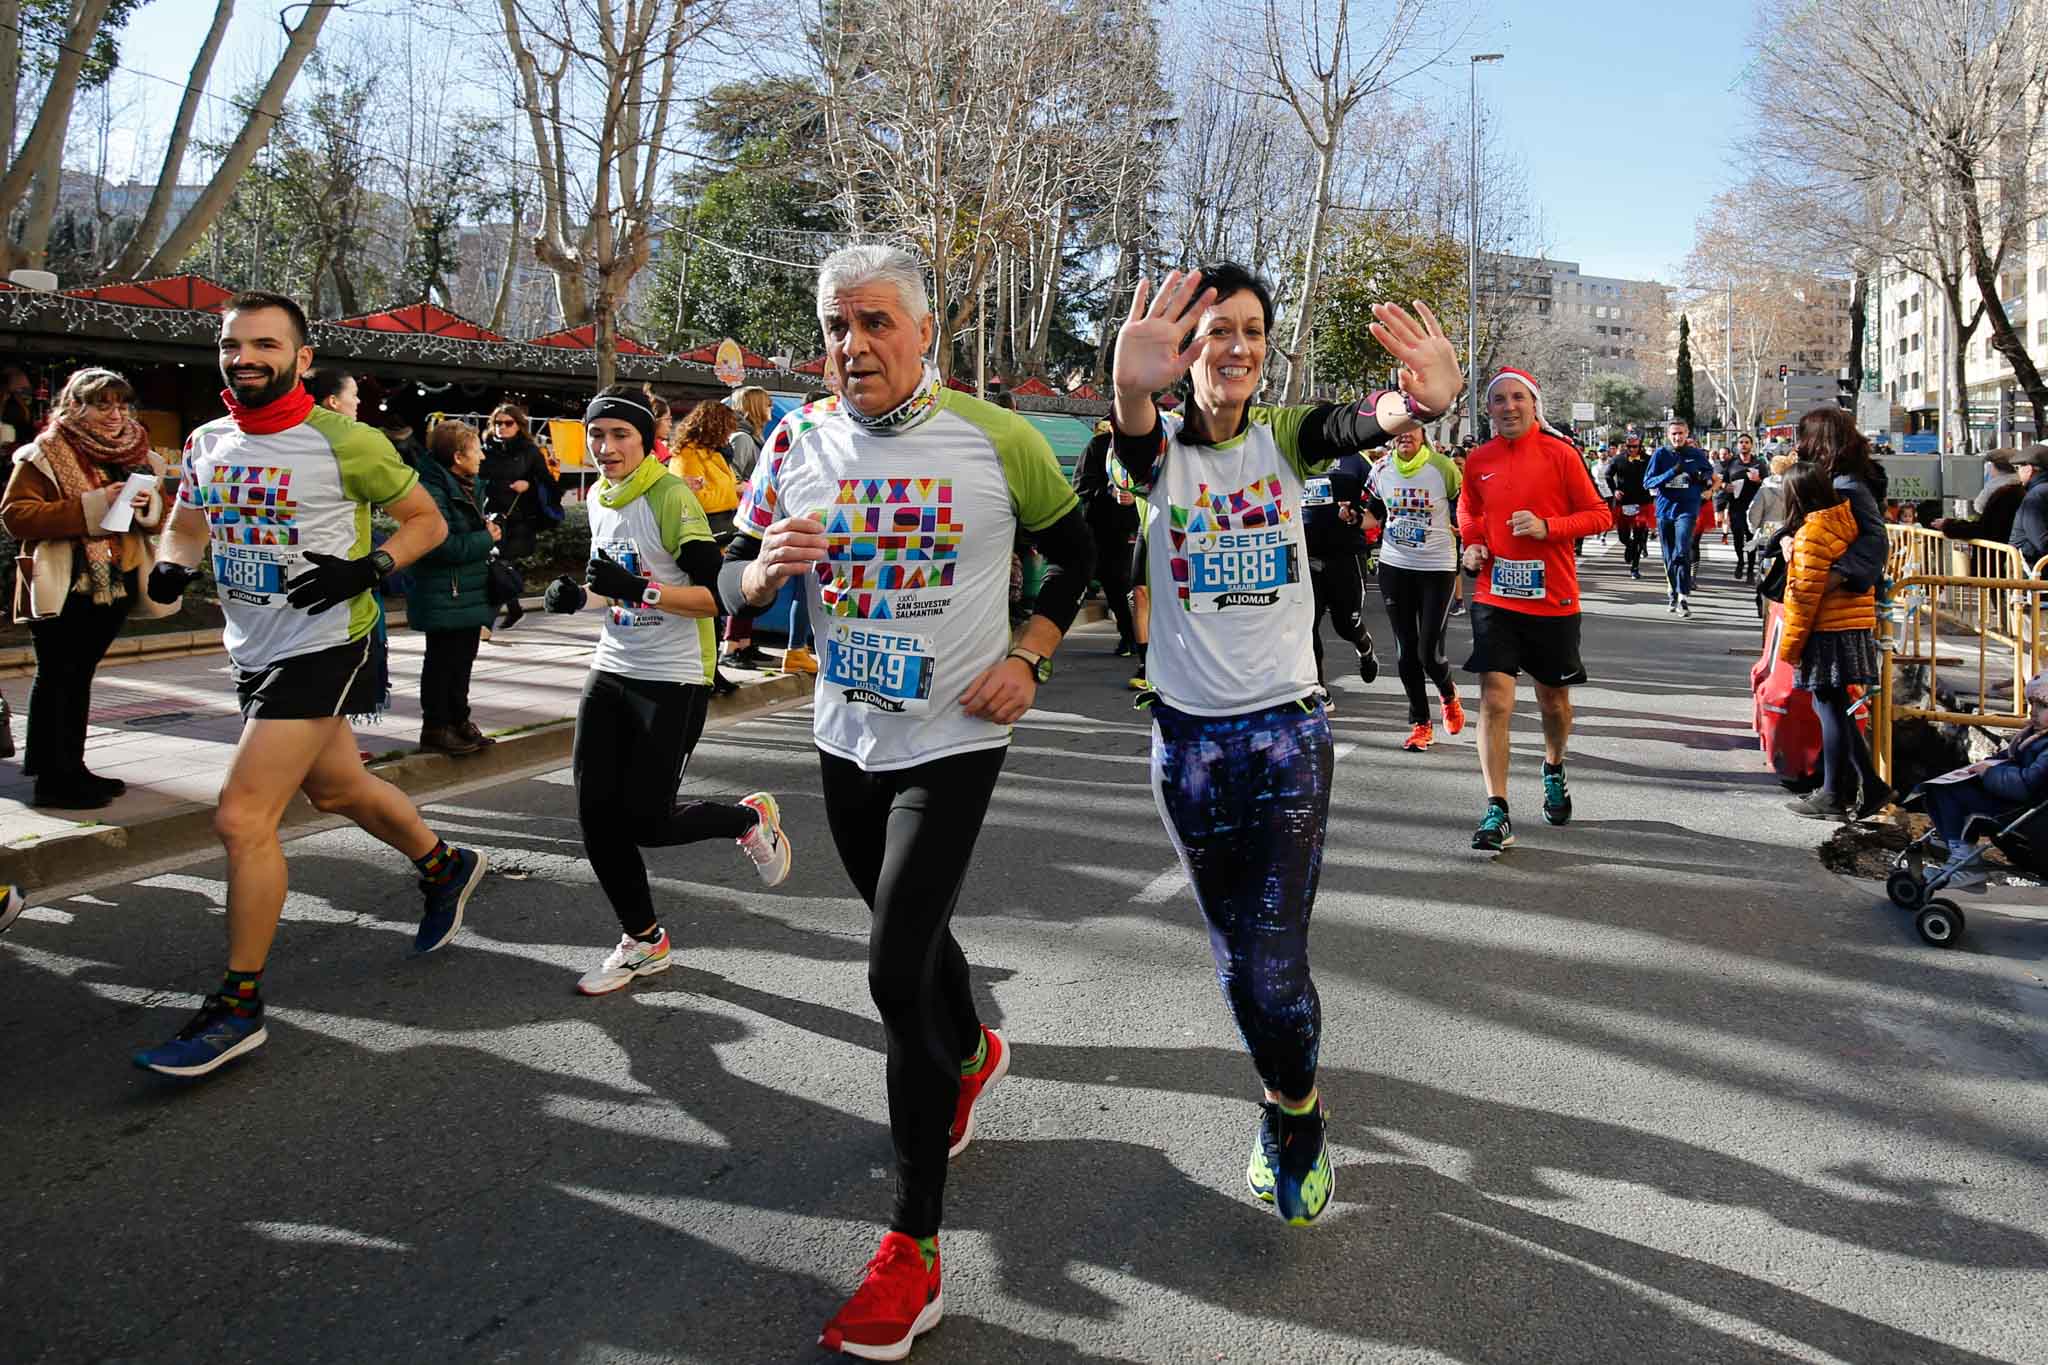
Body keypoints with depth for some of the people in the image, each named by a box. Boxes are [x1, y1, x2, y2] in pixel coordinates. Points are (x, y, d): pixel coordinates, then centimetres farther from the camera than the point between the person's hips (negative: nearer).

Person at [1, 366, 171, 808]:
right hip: (63, 587, -6)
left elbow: (160, 517, 16)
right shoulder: (46, 454, -6)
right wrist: (92, 507, -24)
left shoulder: (137, 456, 12)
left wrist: (147, 505, -8)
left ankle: (69, 767, 23)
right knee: (57, 677, -3)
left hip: (114, 585, 6)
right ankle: (52, 778, 1)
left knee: (79, 675, 15)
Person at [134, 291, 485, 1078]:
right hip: (253, 650, 8)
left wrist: (367, 569, -21)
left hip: (321, 646, -8)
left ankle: (239, 1006, 1)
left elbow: (427, 521, -5)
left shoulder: (345, 443, -13)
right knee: (335, 788, 22)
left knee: (242, 818, -12)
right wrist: (172, 566, -2)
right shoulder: (207, 444, 6)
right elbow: (188, 526, 20)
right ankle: (445, 866, 47)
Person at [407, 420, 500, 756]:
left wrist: (491, 529, 4)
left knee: (463, 660, 16)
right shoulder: (433, 490, -18)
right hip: (444, 599, -9)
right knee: (442, 662, 0)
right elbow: (441, 545, -25)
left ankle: (459, 721, 26)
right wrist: (486, 538, -16)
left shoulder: (472, 487, 12)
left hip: (470, 594, 9)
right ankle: (435, 728, 9)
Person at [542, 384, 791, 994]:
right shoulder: (599, 497, 9)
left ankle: (752, 818, 24)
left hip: (673, 681, -7)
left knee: (646, 822, -4)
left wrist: (639, 589, -32)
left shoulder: (671, 497, -15)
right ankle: (642, 941, 21)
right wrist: (579, 593, 6)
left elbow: (718, 595, -21)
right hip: (612, 671, 7)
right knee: (596, 815, 4)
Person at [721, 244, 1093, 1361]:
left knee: (896, 972, -12)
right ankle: (972, 1055, 55)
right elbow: (732, 580, 3)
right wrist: (763, 571, -20)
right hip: (846, 738, 5)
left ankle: (914, 1247, 1)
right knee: (910, 933, 22)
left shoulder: (996, 439, -10)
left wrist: (1028, 656, -8)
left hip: (954, 741, -5)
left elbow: (1076, 550, 4)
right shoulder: (799, 440, -1)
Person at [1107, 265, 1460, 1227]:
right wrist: (1130, 388, -56)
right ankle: (1282, 1108, 39)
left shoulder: (1284, 438, -2)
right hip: (1189, 738, 1)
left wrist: (1423, 398, -50)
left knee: (1276, 964, -5)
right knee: (1236, 957, 14)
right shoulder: (1161, 449, -4)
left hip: (1288, 731, -1)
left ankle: (1297, 1115, 24)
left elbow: (1359, 424, -25)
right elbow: (1132, 434, -30)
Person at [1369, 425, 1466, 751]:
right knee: (1405, 651, 6)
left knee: (1429, 653, -6)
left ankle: (1449, 694, 29)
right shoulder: (1381, 470, 2)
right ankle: (1420, 724, 19)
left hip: (1437, 568, -4)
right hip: (1394, 566, 4)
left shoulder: (1443, 468, -10)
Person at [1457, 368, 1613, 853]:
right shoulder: (1479, 460, 3)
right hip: (1495, 597, 1)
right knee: (1494, 700, -10)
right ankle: (1496, 811, -7)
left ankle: (1554, 770, 44)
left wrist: (1546, 526, -18)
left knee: (1554, 700, 14)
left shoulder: (1559, 453, -5)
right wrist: (1472, 544, 2)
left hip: (1553, 599, -1)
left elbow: (1599, 514, -3)